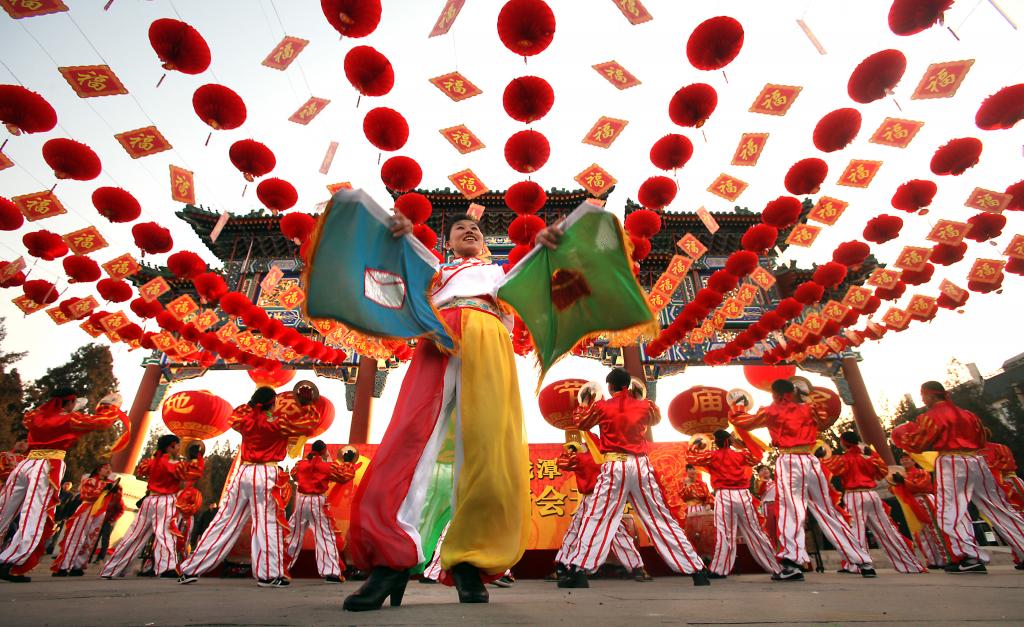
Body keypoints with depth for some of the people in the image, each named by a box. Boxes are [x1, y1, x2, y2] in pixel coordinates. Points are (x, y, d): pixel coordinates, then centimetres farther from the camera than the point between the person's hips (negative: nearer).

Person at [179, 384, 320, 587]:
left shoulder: (246, 419, 6)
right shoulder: (277, 422, -8)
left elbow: (234, 416, 32)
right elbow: (310, 423, -2)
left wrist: (253, 404, 29)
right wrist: (309, 406, 12)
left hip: (244, 473, 6)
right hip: (266, 475, -6)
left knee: (224, 522, 13)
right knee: (268, 523, -3)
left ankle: (190, 570, 20)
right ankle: (269, 574, -3)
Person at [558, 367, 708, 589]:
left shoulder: (601, 406, 1)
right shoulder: (644, 405, 7)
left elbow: (580, 422, 17)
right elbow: (656, 418, 30)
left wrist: (585, 401, 32)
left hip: (614, 466, -3)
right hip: (641, 466, 3)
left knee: (595, 518, 1)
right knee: (661, 519, 11)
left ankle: (578, 572, -7)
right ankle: (697, 570, 14)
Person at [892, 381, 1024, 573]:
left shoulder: (932, 416, -5)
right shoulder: (967, 414, 17)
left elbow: (917, 443, -8)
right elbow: (981, 440, 25)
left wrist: (901, 431, 8)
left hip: (951, 463, -8)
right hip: (977, 460, 8)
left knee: (951, 512, -8)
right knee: (998, 508, 13)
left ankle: (971, 558, -16)